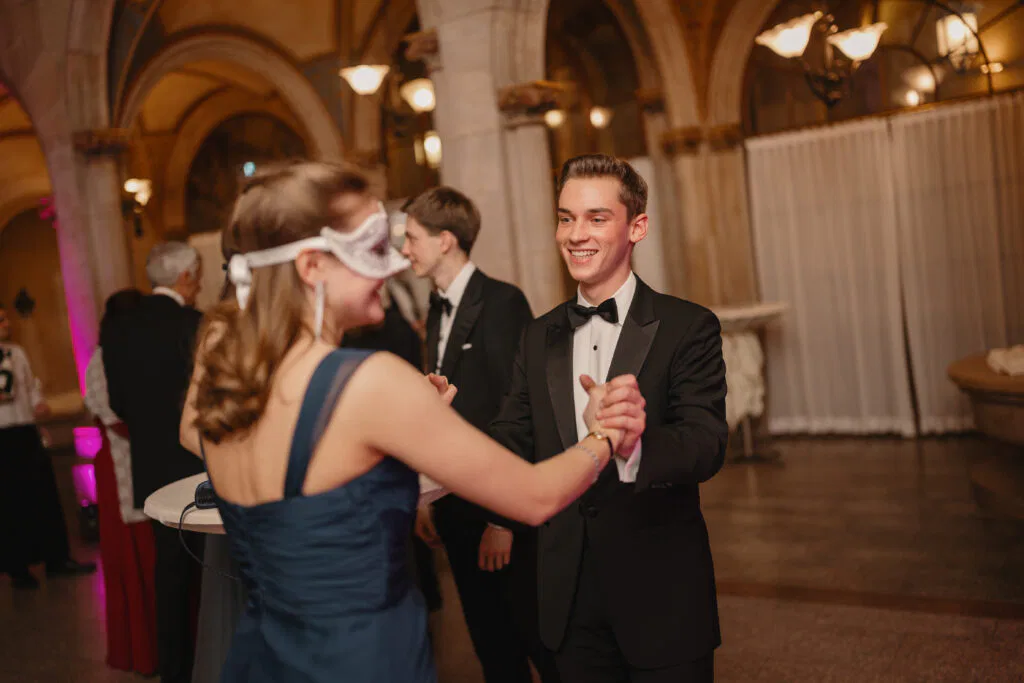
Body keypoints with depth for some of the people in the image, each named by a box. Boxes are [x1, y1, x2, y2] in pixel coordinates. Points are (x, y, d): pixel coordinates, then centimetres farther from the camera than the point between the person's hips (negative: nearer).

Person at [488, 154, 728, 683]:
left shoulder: (688, 327, -9)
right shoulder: (539, 337, 6)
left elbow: (706, 443, -21)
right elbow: (513, 440, 0)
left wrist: (636, 447, -42)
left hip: (661, 598, -4)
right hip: (569, 596, 4)